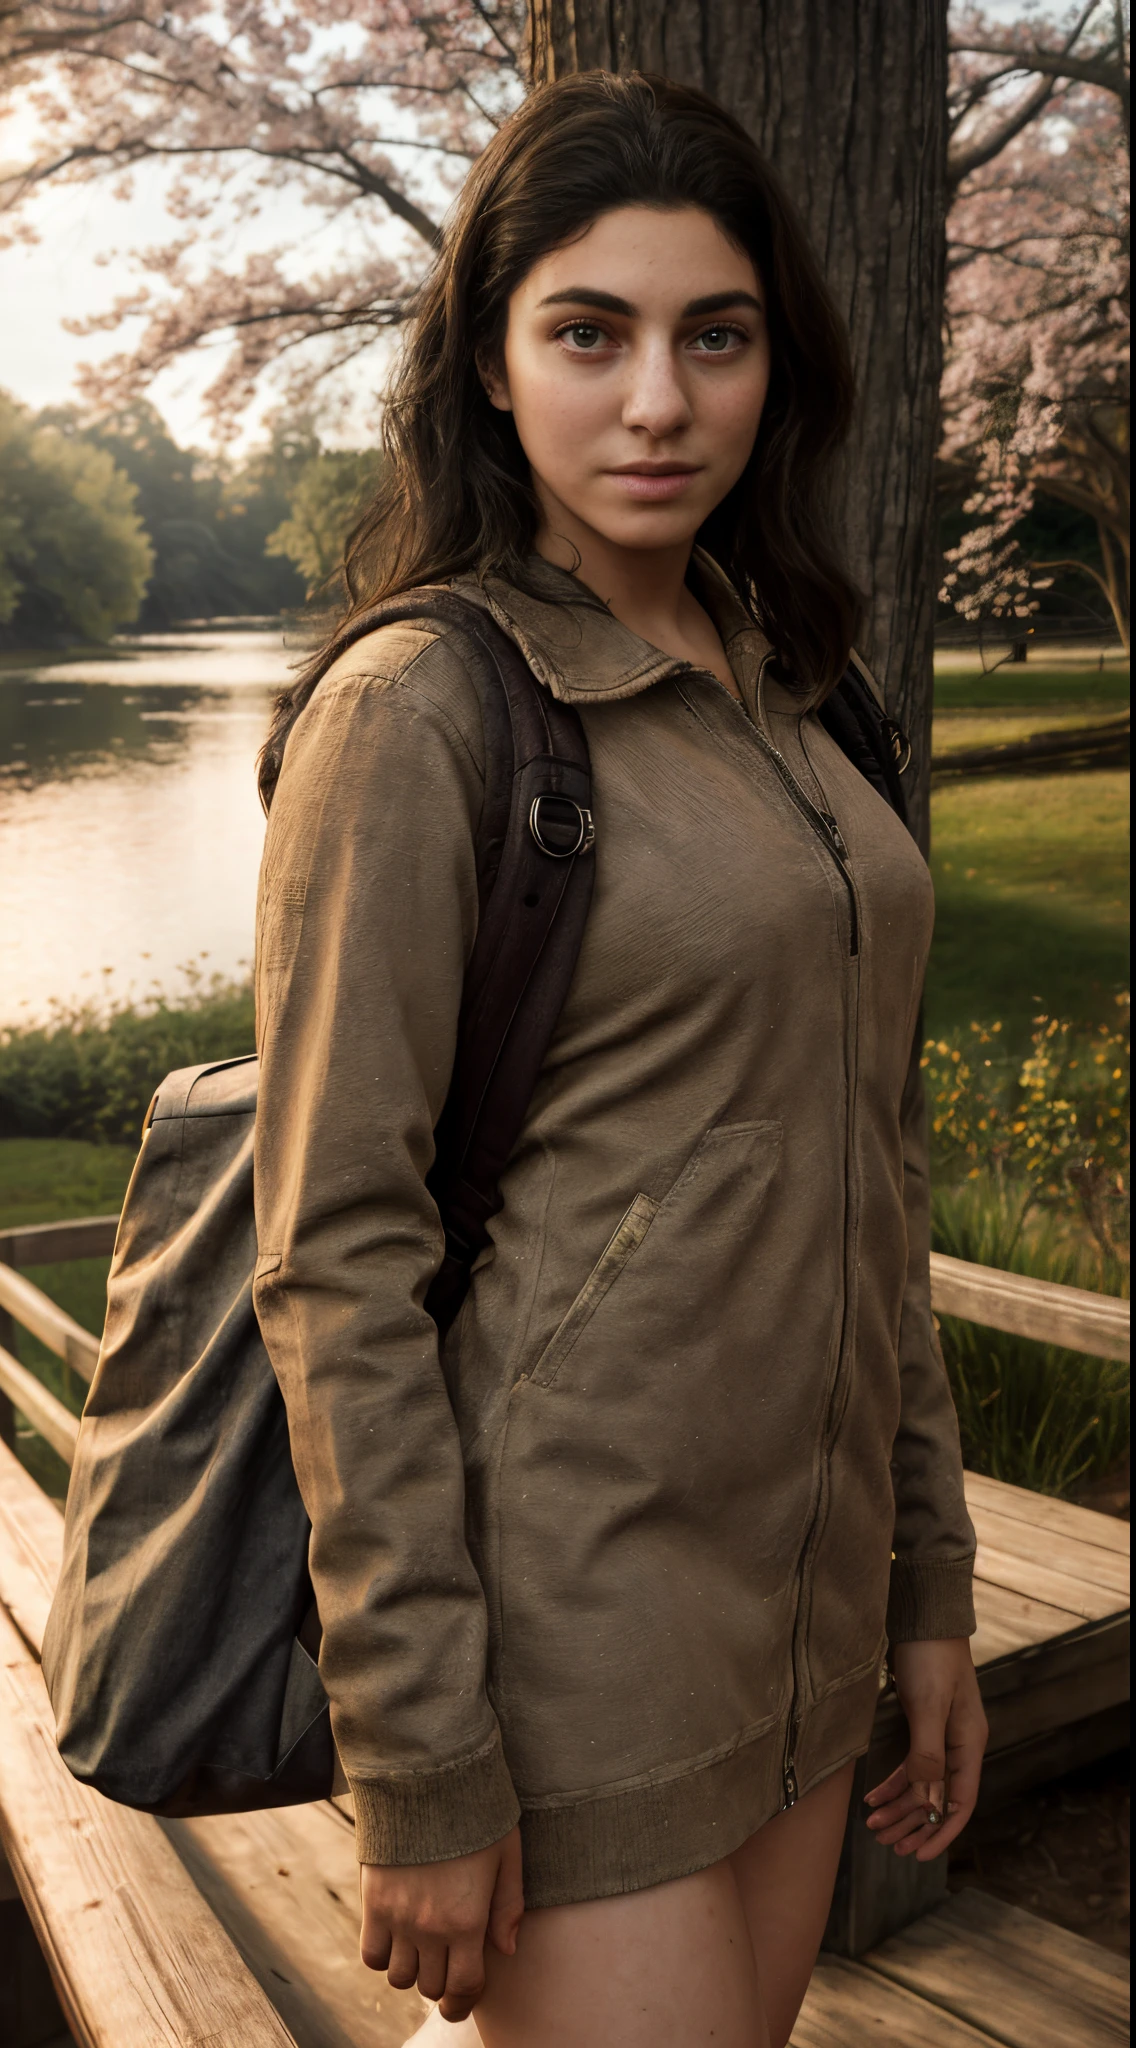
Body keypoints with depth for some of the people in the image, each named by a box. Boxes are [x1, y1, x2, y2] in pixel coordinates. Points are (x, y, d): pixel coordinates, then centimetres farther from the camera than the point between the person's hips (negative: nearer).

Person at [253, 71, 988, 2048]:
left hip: (797, 1604, 7)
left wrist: (927, 1583, 12)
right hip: (568, 1617, -7)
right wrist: (419, 1764, -15)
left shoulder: (779, 697, 9)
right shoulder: (413, 712, -13)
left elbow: (862, 1167, 11)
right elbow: (335, 1255, -16)